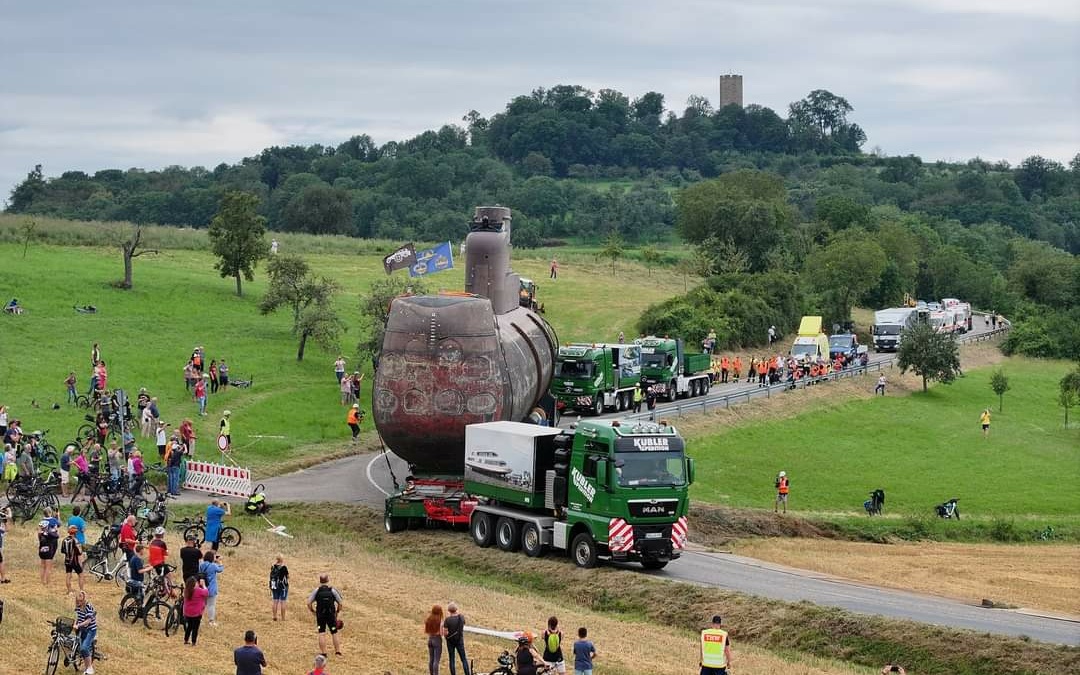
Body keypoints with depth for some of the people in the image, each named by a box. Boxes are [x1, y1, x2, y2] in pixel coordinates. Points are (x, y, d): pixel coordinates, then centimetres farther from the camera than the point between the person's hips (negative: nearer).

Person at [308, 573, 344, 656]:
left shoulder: (316, 591, -1)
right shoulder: (332, 590, -1)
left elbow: (309, 603, -5)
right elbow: (340, 603, 0)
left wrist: (313, 611, 9)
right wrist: (337, 612, 14)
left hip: (320, 615, 0)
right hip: (331, 615, 0)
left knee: (321, 634, 2)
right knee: (334, 633, 11)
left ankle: (323, 653, 0)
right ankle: (338, 652, 13)